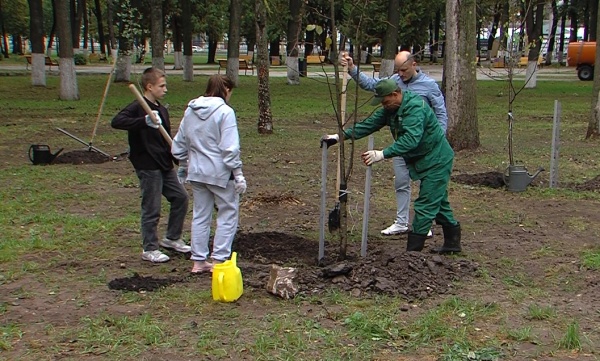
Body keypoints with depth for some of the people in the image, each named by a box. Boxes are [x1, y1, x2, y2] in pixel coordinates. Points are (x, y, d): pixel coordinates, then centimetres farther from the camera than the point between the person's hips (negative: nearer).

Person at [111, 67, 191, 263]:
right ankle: (150, 249, 14)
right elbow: (116, 121, -29)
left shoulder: (162, 110, 13)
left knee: (180, 197, 13)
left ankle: (172, 238, 28)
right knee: (152, 209, -1)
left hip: (165, 165, 8)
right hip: (148, 167, -8)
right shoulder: (138, 107, -12)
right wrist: (144, 121, -38)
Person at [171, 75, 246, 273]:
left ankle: (199, 261, 19)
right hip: (220, 173, -6)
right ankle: (218, 259, 4)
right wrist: (238, 174, -13)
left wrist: (185, 164, 26)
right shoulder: (225, 112, -13)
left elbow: (179, 143, 13)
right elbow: (230, 148, -18)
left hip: (196, 171, 7)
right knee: (228, 214, 6)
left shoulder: (190, 110, 8)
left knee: (200, 215, 14)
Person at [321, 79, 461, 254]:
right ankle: (452, 243, 31)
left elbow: (411, 139, -38)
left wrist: (383, 154, -44)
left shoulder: (416, 107, -26)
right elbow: (369, 124, 1)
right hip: (426, 161, 10)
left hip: (436, 161, -10)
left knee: (426, 205, -9)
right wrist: (340, 136, -8)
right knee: (438, 202, 18)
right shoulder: (390, 109, 4)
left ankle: (413, 251, -7)